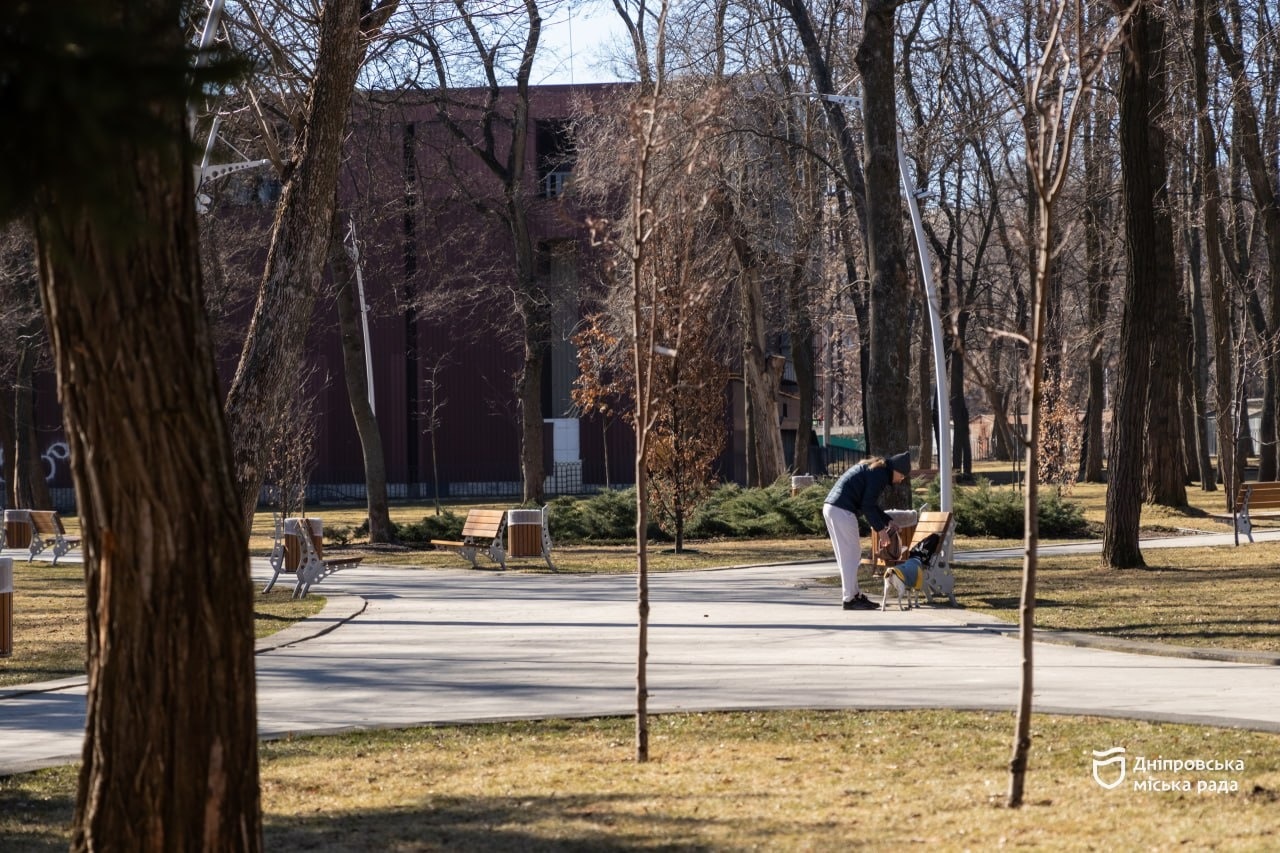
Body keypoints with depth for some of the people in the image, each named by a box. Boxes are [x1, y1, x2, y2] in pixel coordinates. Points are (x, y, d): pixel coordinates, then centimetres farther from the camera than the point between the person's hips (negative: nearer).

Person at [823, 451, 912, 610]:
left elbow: (870, 504, 30)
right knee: (850, 555, -5)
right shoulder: (880, 475, -9)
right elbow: (868, 506, -14)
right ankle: (849, 599, -3)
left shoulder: (873, 469, 22)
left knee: (852, 554, 16)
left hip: (830, 508, 10)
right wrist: (880, 529, -7)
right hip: (842, 512, -10)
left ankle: (854, 594, 21)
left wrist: (888, 521, 26)